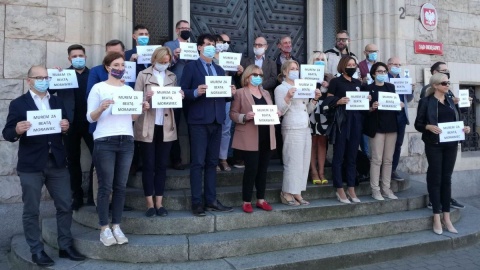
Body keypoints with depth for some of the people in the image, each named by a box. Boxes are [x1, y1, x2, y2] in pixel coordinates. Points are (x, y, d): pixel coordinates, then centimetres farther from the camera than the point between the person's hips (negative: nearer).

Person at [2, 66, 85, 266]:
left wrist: (66, 127, -11)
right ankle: (37, 251, 17)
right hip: (31, 165, -4)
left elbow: (65, 130, 12)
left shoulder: (57, 102, 13)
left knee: (65, 206, 7)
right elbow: (7, 134, -4)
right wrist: (17, 131, -26)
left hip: (57, 162, 4)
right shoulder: (18, 104, 0)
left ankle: (66, 246, 21)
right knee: (31, 210, 4)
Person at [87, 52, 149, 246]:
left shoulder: (129, 89, 16)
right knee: (105, 187, -2)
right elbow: (90, 117, -2)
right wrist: (102, 108, -20)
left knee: (121, 186, 6)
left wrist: (142, 109, -1)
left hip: (127, 141, 4)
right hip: (104, 142, -4)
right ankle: (104, 229, 6)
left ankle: (116, 226, 13)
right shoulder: (99, 88, 2)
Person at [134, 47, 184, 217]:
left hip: (166, 126, 3)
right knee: (148, 165, 1)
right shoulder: (143, 75, 2)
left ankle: (159, 203, 14)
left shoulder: (172, 77, 13)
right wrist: (146, 98, -23)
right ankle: (150, 204, 10)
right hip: (147, 127, -3)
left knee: (162, 165, 6)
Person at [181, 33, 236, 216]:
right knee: (198, 163, -4)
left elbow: (223, 96, 17)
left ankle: (211, 201, 16)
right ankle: (197, 203, 3)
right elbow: (183, 92, -6)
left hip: (216, 121, 6)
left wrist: (231, 93, -3)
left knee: (212, 162, 9)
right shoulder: (191, 67, 1)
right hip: (199, 121, -6)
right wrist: (196, 92, -24)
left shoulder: (219, 70, 19)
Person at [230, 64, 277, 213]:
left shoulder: (266, 93, 19)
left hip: (266, 137, 6)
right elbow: (233, 114, -4)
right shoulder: (240, 92, 0)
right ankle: (246, 201, 6)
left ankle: (261, 199, 20)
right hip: (250, 138, -6)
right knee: (251, 169, -6)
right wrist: (245, 117, -21)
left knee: (263, 169, 10)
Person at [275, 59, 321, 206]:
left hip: (305, 128, 7)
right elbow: (280, 111, -9)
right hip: (292, 129, -7)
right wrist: (288, 97, -21)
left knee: (304, 162, 7)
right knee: (293, 162, -7)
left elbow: (308, 110, 19)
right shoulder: (280, 88, -1)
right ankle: (287, 193, 4)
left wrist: (315, 99, 5)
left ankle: (297, 193, 14)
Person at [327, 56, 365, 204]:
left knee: (352, 156, 10)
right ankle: (339, 190, 5)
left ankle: (351, 188, 18)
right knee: (339, 156, -1)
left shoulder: (358, 83, 17)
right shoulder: (335, 81, 0)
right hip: (341, 122, -5)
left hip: (356, 121, 6)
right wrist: (338, 102, -22)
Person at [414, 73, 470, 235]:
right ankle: (436, 218, 6)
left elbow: (457, 121, 18)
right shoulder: (426, 102, -3)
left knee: (447, 179, 7)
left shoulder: (451, 101, 14)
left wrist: (464, 128, -1)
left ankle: (447, 217, 13)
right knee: (435, 179, 0)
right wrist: (429, 127, -25)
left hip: (451, 145, 5)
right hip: (434, 145, -5)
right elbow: (418, 124, -6)